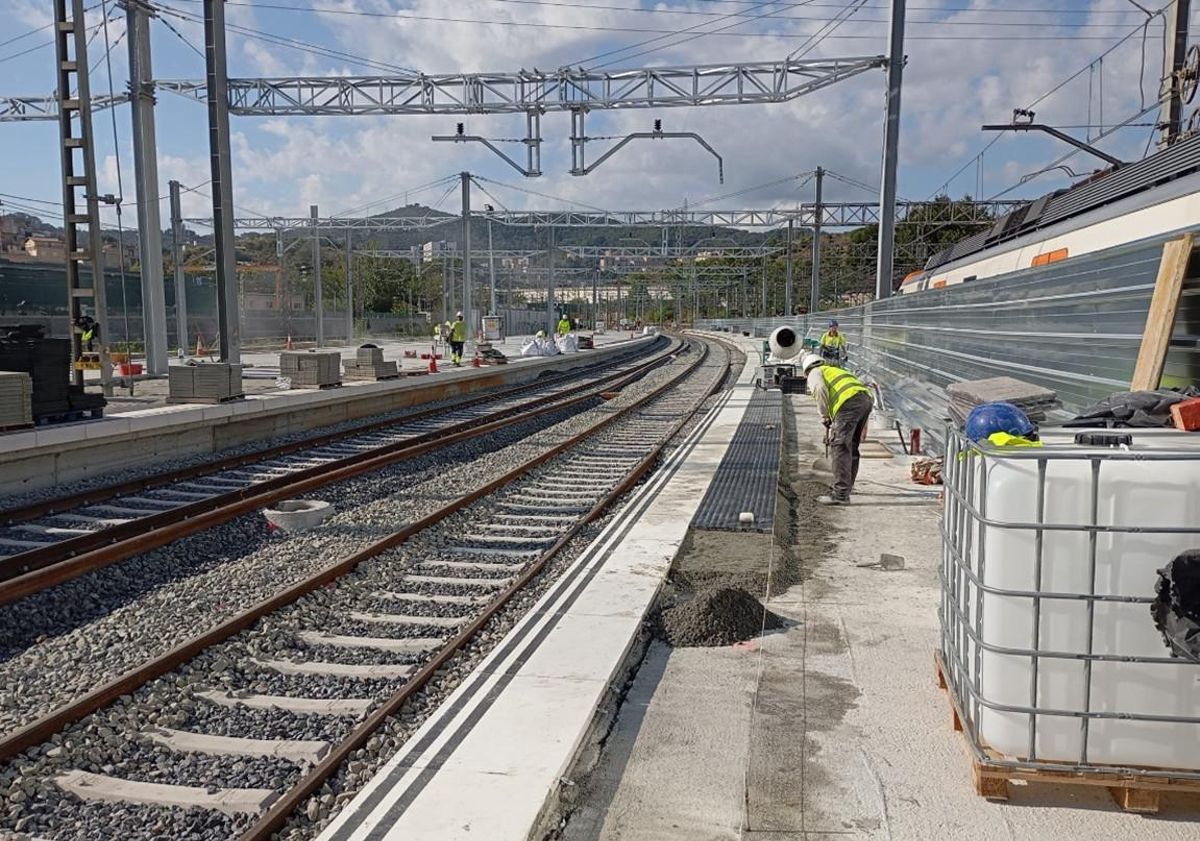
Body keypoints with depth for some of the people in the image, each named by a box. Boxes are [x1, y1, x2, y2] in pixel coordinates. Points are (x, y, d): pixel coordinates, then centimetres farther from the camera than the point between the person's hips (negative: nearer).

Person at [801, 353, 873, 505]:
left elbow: (820, 390, -7)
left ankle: (841, 494, -16)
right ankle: (846, 486, 32)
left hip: (849, 402, -8)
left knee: (839, 446, -9)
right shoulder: (834, 369, 39)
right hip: (866, 399, 8)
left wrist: (825, 418, 3)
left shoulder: (815, 373, 16)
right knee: (851, 447, 20)